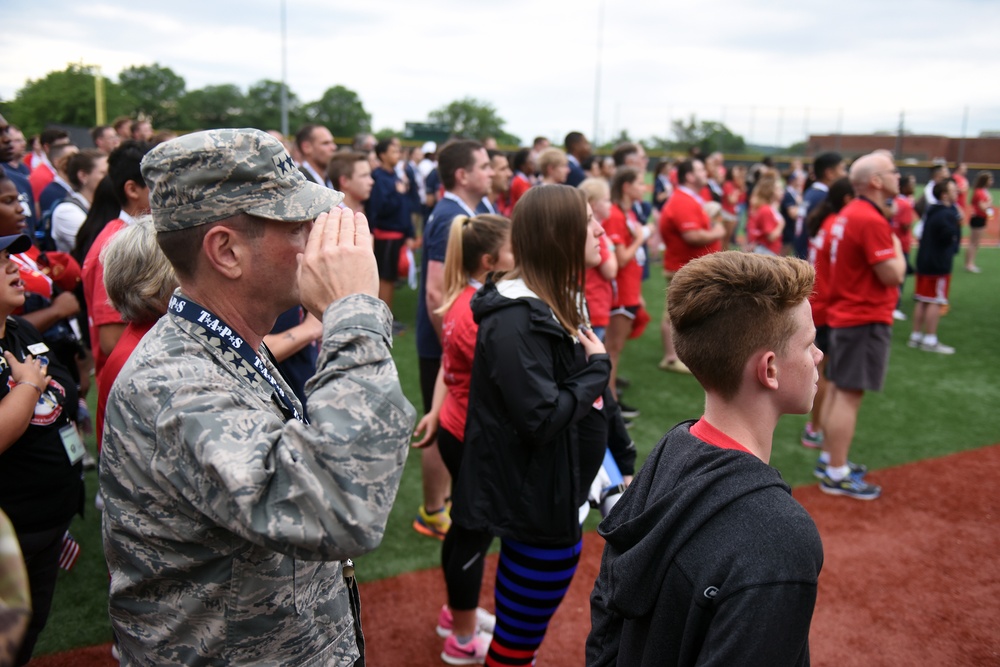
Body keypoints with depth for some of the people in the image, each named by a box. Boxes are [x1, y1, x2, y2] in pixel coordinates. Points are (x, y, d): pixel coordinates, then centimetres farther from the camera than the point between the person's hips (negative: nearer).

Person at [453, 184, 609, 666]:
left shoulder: (558, 302, 7)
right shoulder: (516, 320, -24)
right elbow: (542, 418, -30)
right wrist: (598, 366, -17)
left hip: (557, 493, 10)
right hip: (536, 502, -9)